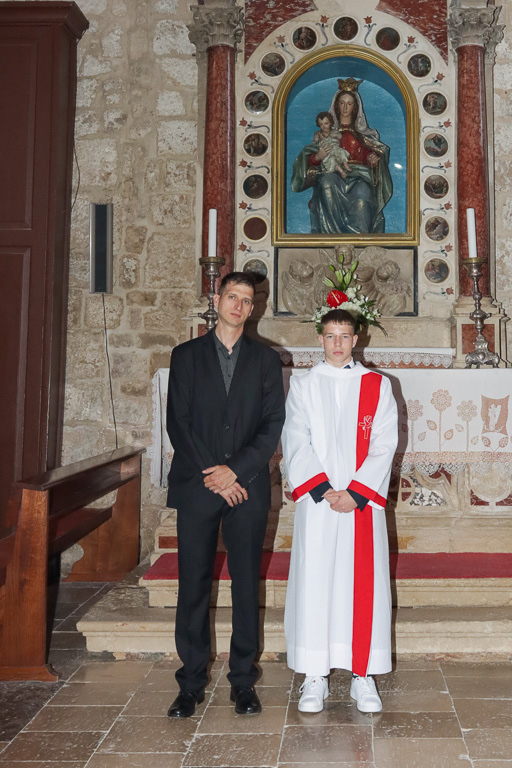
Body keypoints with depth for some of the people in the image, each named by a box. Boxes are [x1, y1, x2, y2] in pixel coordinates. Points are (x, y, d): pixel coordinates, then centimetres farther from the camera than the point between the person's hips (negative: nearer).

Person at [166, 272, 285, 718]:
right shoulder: (186, 355, 9)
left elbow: (273, 424, 2)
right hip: (196, 485, 0)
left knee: (246, 584, 4)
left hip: (247, 486, 0)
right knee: (193, 584, 2)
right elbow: (178, 421, 2)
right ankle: (191, 684, 13)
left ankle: (243, 681, 15)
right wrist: (211, 475, -7)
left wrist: (236, 470, -10)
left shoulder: (266, 359, 10)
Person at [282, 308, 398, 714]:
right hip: (316, 500, 0)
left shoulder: (378, 386, 8)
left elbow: (384, 445, 0)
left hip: (362, 500, 0)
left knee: (364, 584, 1)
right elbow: (296, 442, 0)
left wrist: (355, 492, -10)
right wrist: (324, 490, -11)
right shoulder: (303, 385, 9)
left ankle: (363, 676, 12)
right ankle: (316, 677, 9)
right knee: (314, 582, -1)